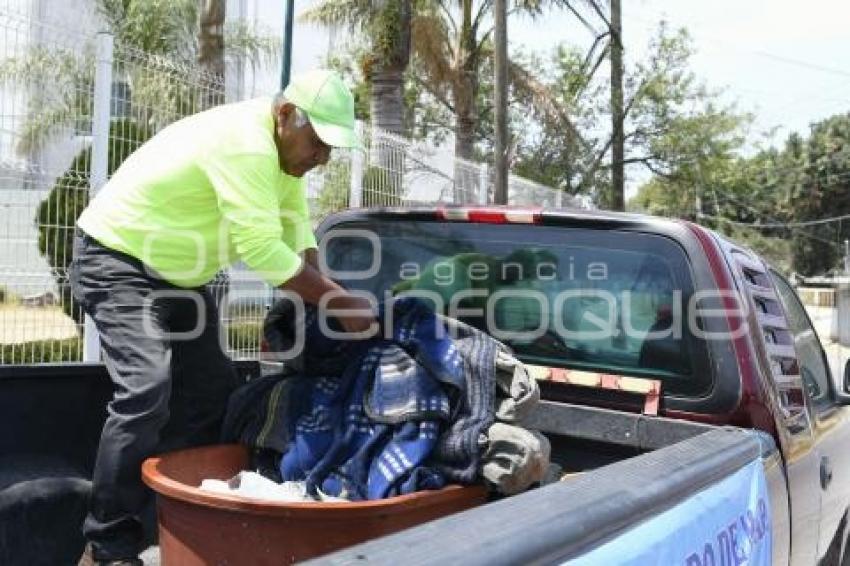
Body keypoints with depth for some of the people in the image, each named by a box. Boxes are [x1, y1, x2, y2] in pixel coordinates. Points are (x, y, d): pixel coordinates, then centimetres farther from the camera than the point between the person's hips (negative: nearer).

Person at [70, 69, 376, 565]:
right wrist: (341, 302, -28)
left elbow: (297, 231, 2)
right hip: (116, 259, -10)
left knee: (212, 389, 6)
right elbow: (262, 249, -34)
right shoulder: (244, 144, -30)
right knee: (147, 390, -23)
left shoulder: (282, 147, 1)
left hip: (176, 273, 10)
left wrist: (317, 295, -13)